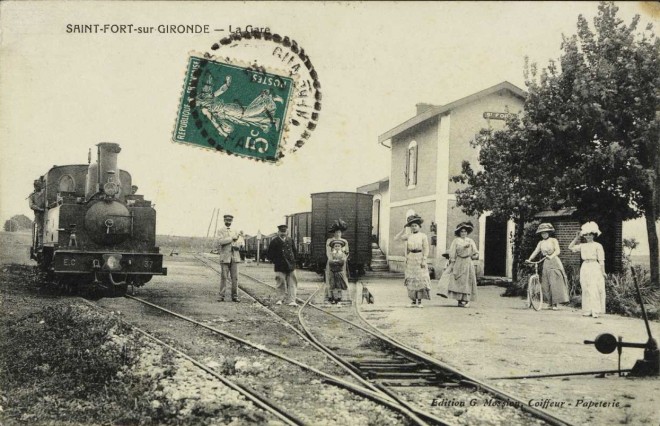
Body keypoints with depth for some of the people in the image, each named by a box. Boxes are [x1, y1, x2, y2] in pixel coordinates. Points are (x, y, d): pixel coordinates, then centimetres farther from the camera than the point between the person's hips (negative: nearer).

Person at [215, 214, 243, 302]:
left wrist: (237, 246, -11)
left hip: (235, 257, 3)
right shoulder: (220, 231, 6)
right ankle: (221, 296, 0)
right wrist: (232, 238, -11)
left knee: (235, 277, 0)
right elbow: (221, 241, -13)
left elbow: (240, 242, 9)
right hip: (225, 257, -3)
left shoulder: (235, 232, 18)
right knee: (224, 277, -4)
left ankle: (235, 296, 4)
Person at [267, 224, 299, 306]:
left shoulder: (290, 240, 9)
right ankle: (284, 298, 16)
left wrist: (293, 260, 12)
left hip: (291, 266, 3)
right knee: (282, 284, 2)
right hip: (280, 267, -3)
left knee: (292, 284, -1)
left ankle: (291, 300, 0)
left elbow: (294, 251, 20)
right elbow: (270, 254, 2)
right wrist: (275, 262, -2)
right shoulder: (274, 242, -2)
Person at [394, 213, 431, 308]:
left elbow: (426, 249, -4)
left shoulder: (423, 236, -1)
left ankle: (419, 301, -1)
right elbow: (396, 238, 6)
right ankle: (413, 301, 10)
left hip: (419, 259, -4)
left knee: (420, 279, -5)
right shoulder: (408, 235, 9)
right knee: (411, 280, 4)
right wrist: (404, 229, 4)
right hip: (410, 259, 4)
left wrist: (424, 260, -13)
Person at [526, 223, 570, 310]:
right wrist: (530, 259, -12)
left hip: (554, 262, -5)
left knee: (554, 283, -8)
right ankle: (550, 302, 12)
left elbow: (557, 251, -14)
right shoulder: (541, 243, 12)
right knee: (545, 284, 1)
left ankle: (555, 303, -5)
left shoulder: (553, 240, -1)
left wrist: (551, 256, -32)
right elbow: (536, 251, 3)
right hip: (546, 263, 5)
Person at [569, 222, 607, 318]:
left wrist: (603, 271, -7)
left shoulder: (597, 246, 0)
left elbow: (601, 260, -3)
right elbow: (570, 247, 21)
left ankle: (595, 311, -5)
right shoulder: (582, 246, 13)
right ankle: (587, 311, 9)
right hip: (585, 268, 5)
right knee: (586, 290, 5)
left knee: (594, 290, -8)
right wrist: (576, 238, 14)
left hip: (594, 268, -5)